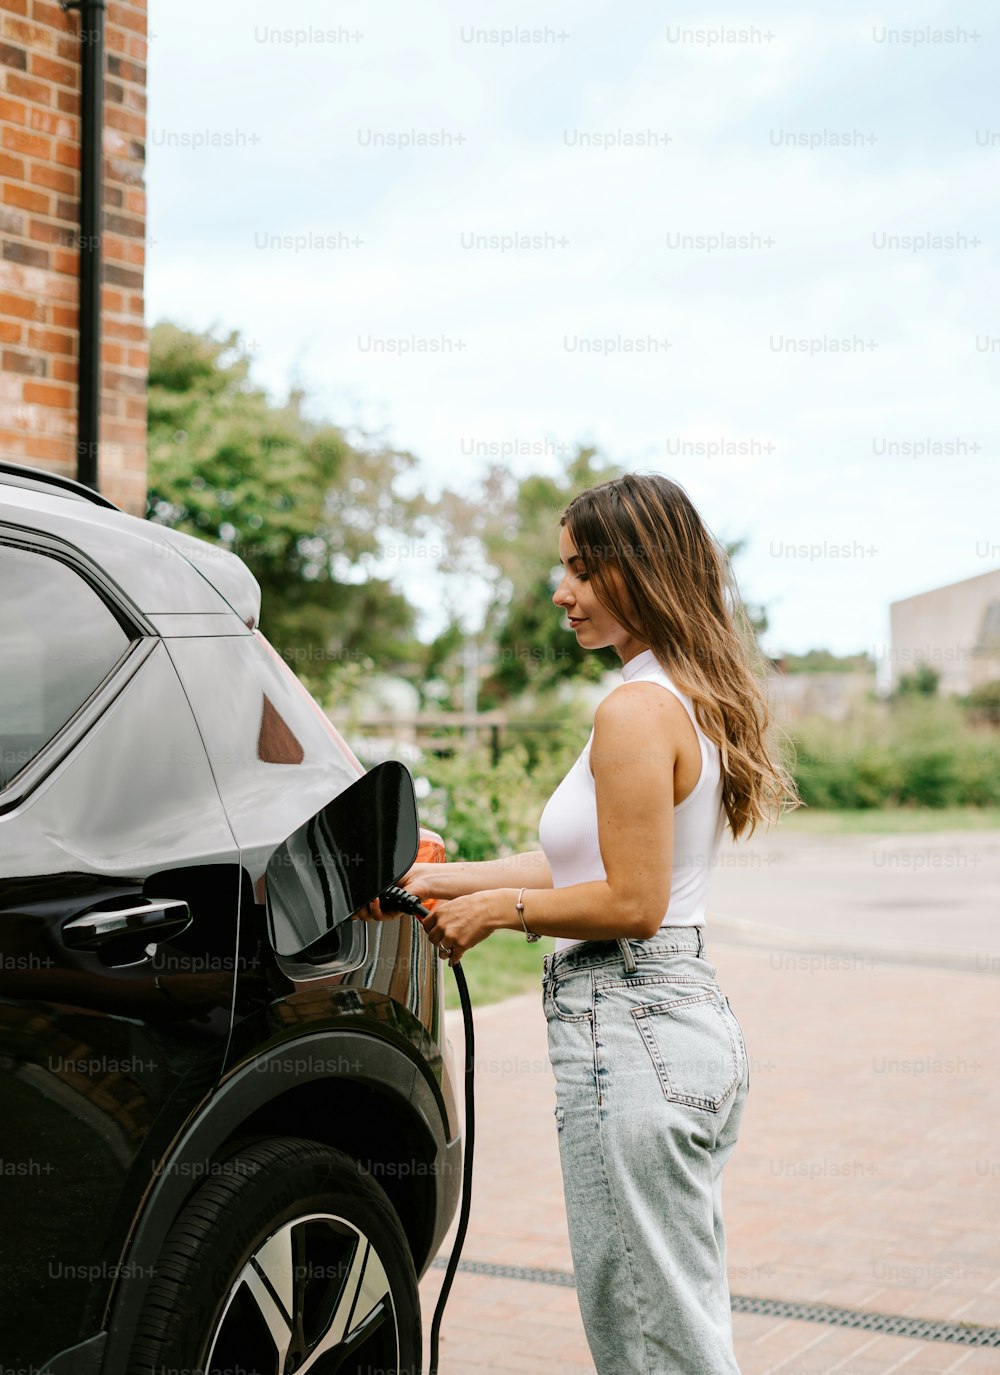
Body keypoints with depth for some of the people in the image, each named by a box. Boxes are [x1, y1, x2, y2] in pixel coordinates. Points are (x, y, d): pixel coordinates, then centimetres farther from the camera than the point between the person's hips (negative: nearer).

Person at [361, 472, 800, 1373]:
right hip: (698, 1023, 10)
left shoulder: (637, 711, -17)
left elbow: (631, 902, -20)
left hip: (630, 1037, -10)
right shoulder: (697, 703, 13)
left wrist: (498, 909, -8)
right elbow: (579, 866, 15)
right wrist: (434, 880, 16)